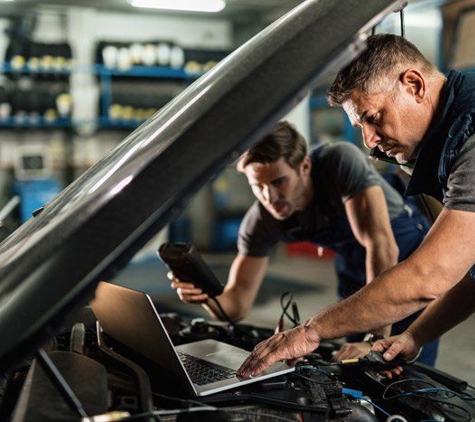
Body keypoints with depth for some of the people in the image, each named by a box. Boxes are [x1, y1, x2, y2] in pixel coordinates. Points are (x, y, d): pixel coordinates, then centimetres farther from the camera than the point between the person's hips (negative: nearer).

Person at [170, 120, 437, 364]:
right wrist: (207, 297, -42)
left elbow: (381, 247, -41)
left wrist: (376, 339, -45)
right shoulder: (261, 222, -20)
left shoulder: (341, 161, -34)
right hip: (355, 272, 4)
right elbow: (237, 305, -18)